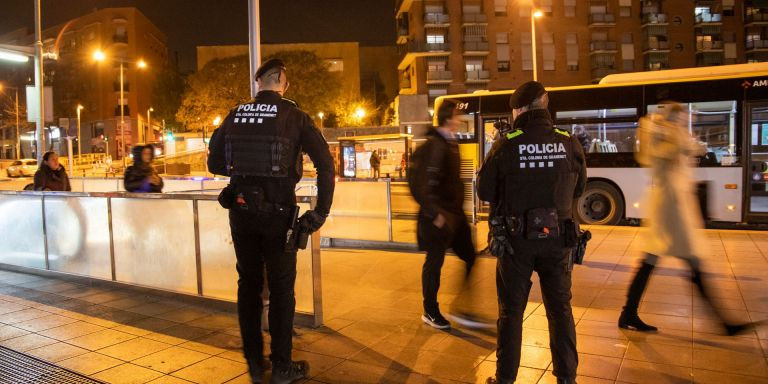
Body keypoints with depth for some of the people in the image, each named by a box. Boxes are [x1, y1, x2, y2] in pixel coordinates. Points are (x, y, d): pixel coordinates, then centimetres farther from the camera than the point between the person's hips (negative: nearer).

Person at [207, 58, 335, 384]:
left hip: (241, 210, 3)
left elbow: (214, 163, 10)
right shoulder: (293, 116, -5)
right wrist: (321, 211, -9)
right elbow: (325, 163, -13)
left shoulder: (235, 115, 4)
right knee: (281, 289, 8)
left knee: (249, 284, 15)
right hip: (277, 211, -3)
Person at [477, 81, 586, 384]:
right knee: (560, 309, 17)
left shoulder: (506, 146, -12)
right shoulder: (569, 144, -4)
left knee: (511, 312, 12)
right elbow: (578, 188, 9)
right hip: (558, 238, 2)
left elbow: (484, 192, -5)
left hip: (516, 239, -2)